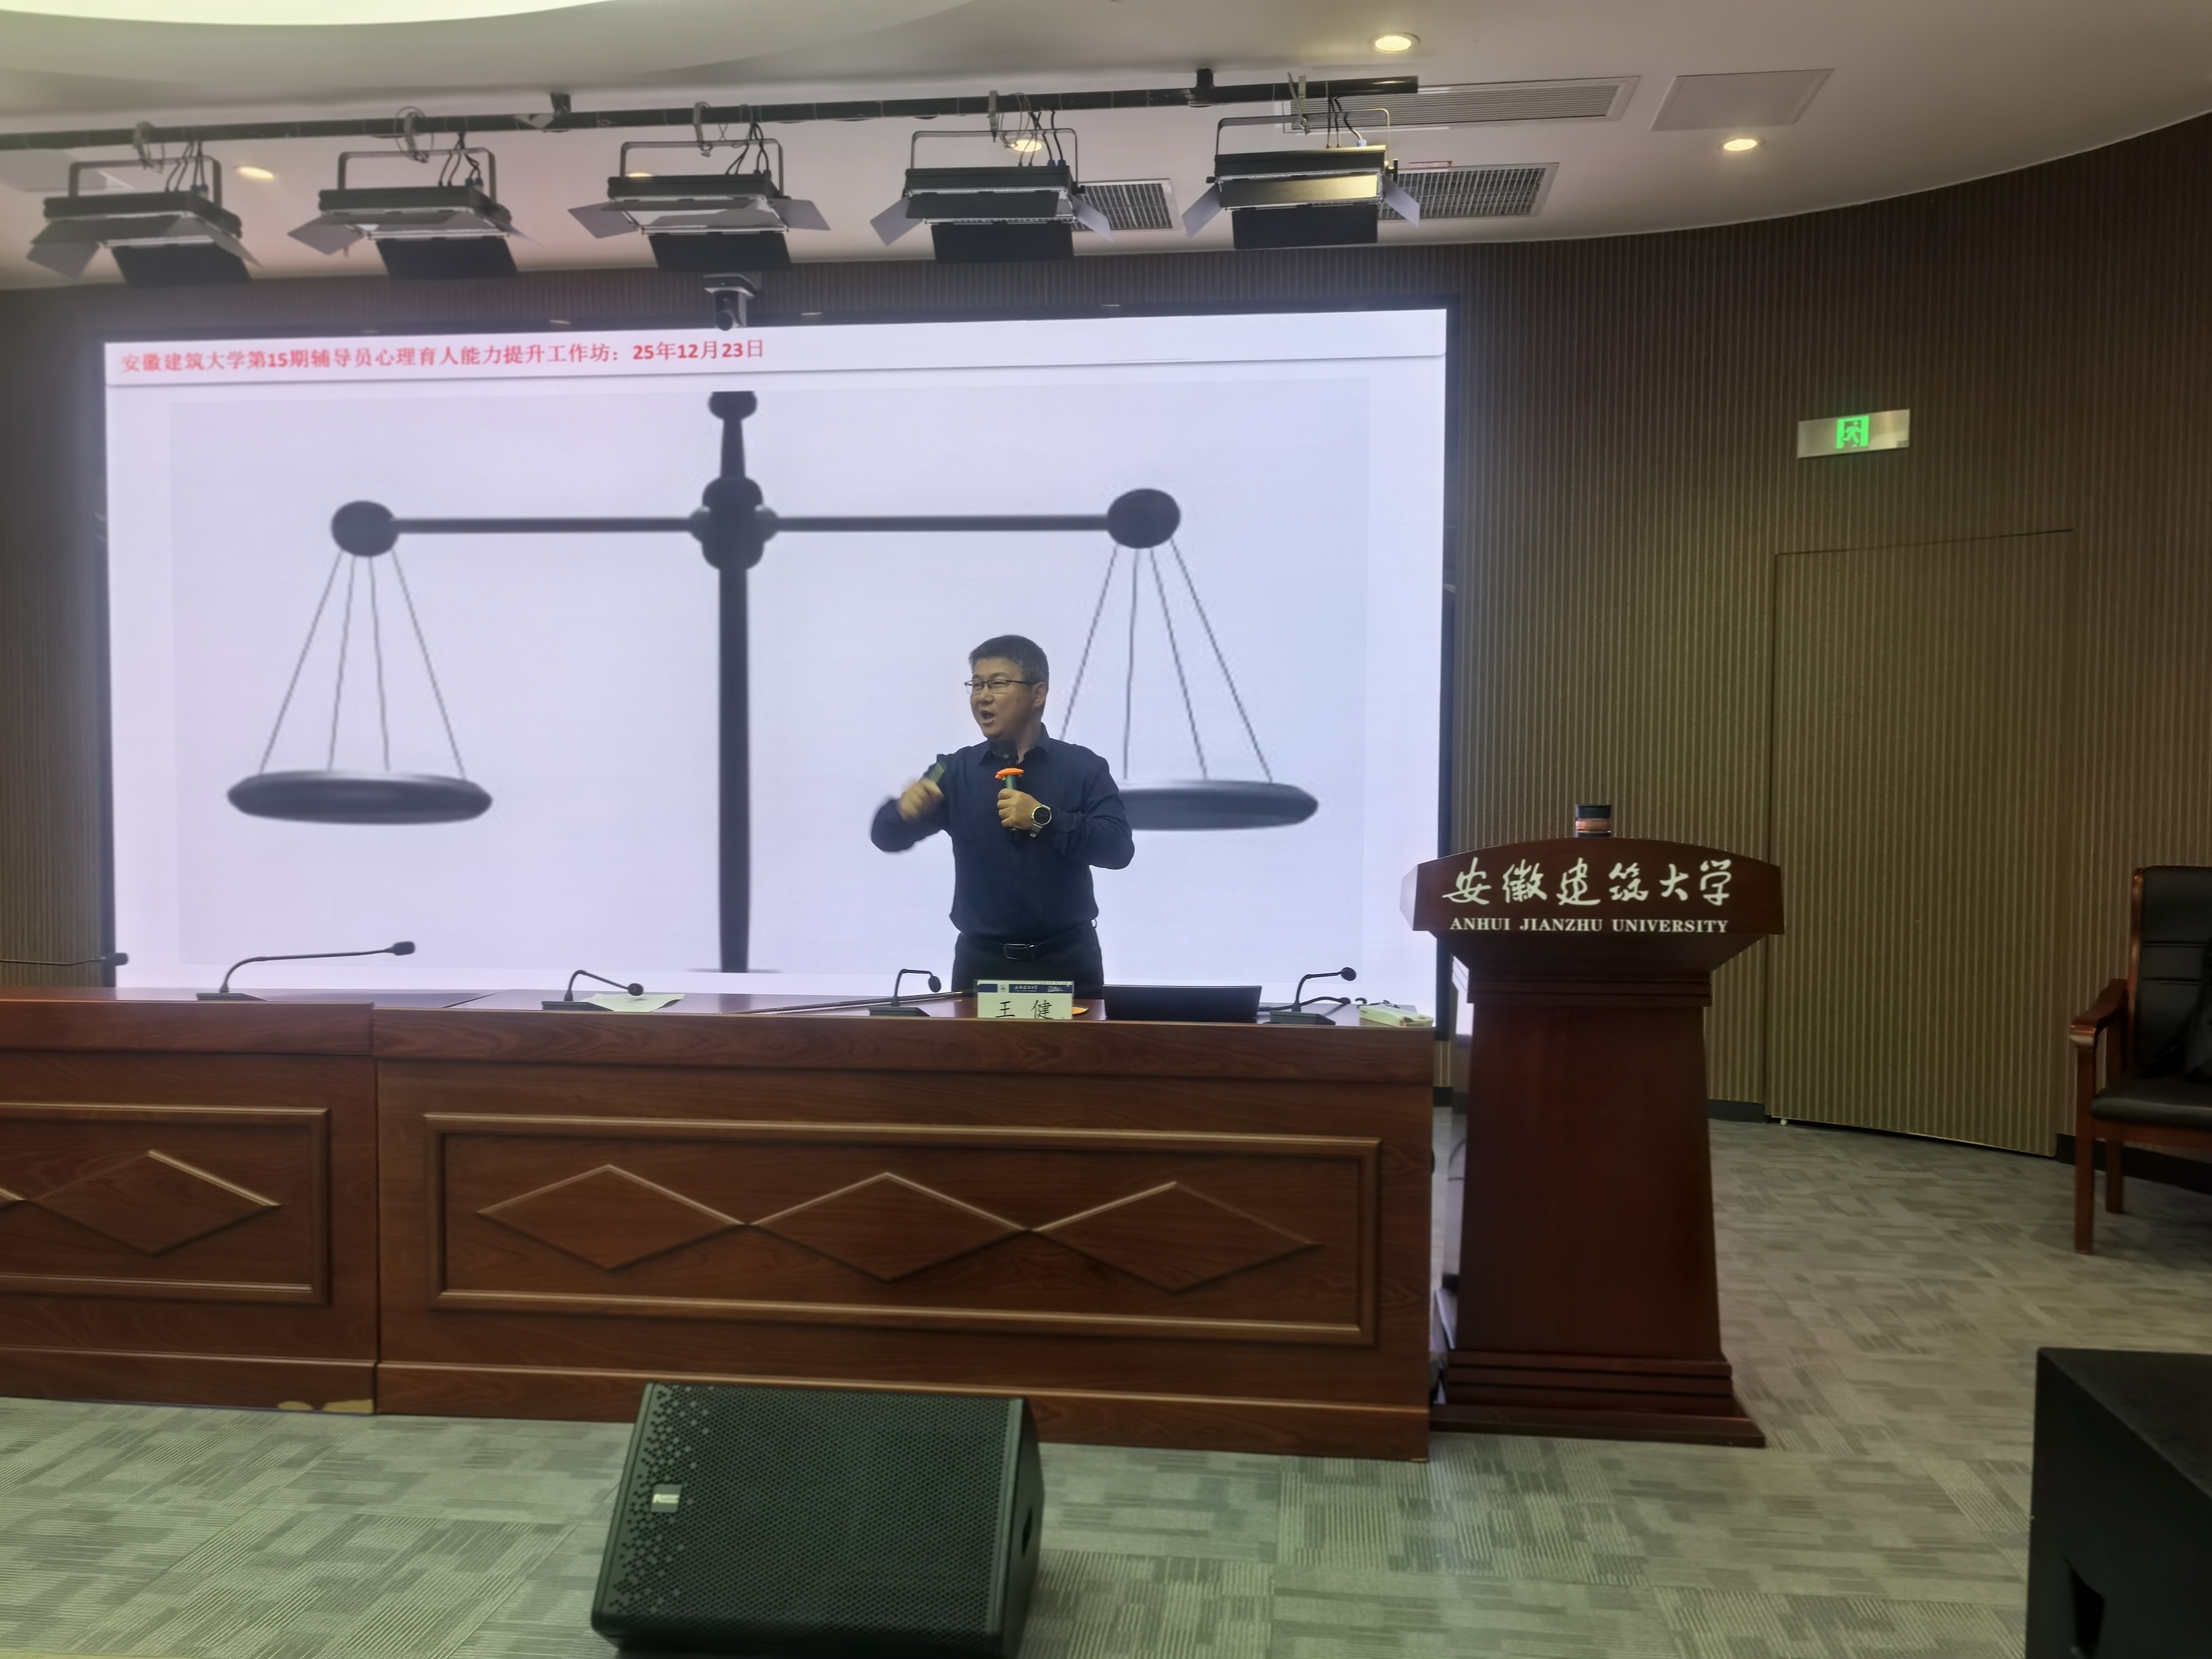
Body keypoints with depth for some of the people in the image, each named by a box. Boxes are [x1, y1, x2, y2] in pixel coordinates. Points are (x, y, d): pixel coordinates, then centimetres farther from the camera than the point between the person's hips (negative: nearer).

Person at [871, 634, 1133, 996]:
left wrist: (1044, 818, -22)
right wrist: (904, 810, -22)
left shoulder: (1083, 767, 0)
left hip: (1066, 961, -1)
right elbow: (887, 837, 1)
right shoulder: (956, 770, 6)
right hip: (983, 961, 2)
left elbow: (1118, 849, -11)